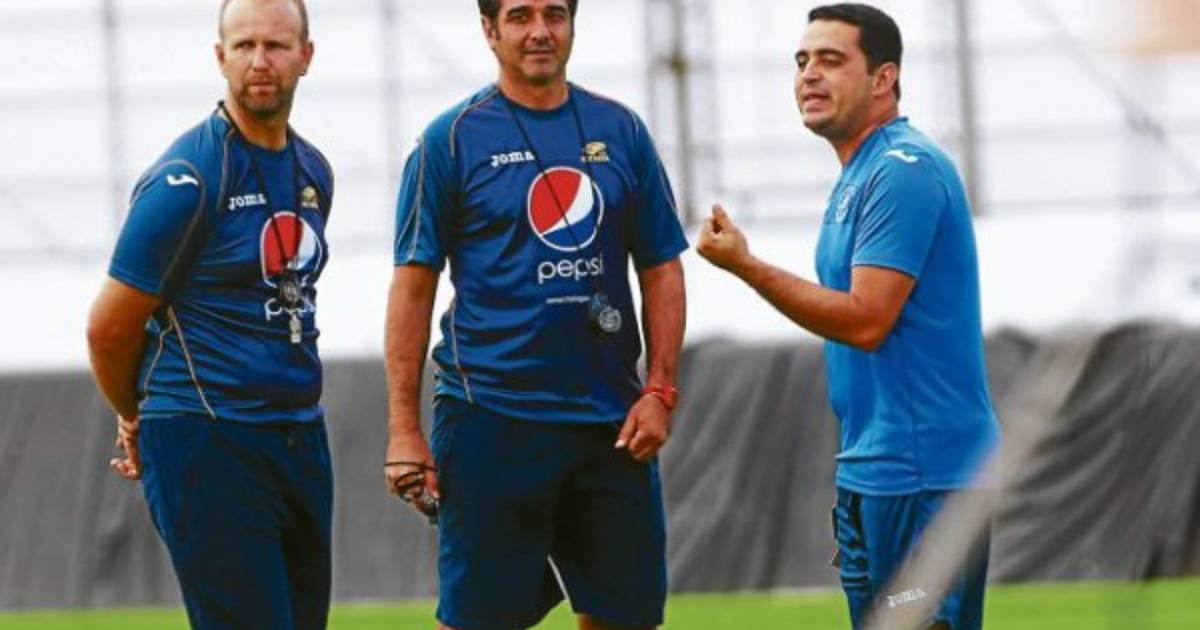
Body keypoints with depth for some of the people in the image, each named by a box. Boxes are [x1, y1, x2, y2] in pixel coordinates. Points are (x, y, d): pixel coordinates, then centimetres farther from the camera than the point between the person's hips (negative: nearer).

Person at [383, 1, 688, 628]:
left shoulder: (621, 131, 10)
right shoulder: (451, 140, -1)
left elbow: (661, 270, 13)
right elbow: (413, 287, -2)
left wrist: (660, 390, 1)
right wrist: (404, 428, -8)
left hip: (610, 424, 4)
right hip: (491, 414, -4)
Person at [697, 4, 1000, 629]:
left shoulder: (904, 171, -15)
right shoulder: (857, 177, 17)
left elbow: (864, 319, -20)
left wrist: (745, 266, -16)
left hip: (919, 478, -10)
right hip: (873, 473, 10)